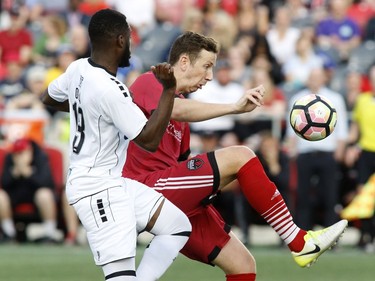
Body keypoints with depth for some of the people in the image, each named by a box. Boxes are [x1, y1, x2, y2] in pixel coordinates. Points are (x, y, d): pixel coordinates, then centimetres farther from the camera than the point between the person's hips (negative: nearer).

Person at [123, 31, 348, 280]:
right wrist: (234, 107, -35)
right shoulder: (149, 83, -3)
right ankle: (300, 244, -18)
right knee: (239, 157, -21)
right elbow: (176, 110, -27)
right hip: (149, 188, -10)